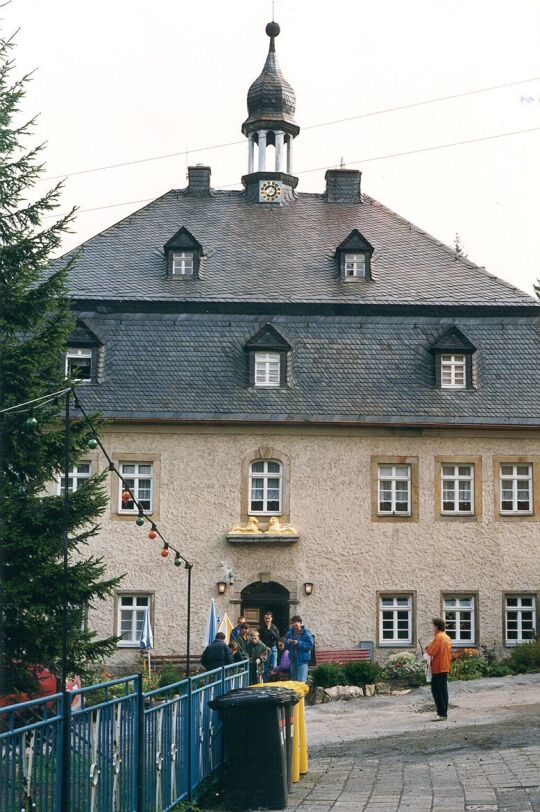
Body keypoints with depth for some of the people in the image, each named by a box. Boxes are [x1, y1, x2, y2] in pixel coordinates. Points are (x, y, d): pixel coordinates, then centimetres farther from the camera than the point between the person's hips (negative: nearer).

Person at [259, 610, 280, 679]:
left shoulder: (274, 628, 6)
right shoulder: (261, 628, 1)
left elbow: (277, 637, -7)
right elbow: (259, 639, -1)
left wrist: (270, 630, -12)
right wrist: (265, 647, -10)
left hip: (273, 648, 1)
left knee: (273, 667, -3)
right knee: (266, 667, 0)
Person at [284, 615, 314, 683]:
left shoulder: (306, 633, -8)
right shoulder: (290, 633, 9)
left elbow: (310, 645, -14)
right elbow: (286, 647, 15)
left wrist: (298, 643, -20)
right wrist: (287, 642, -8)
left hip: (302, 660, -6)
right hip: (293, 659, 6)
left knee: (301, 681, -12)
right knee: (293, 680, 15)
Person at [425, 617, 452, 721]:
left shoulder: (438, 637, -15)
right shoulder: (447, 638, 14)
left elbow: (431, 651, -19)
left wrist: (428, 648, 0)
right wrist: (430, 649, 10)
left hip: (438, 668, -9)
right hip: (445, 668, 9)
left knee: (436, 690, -7)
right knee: (443, 690, 10)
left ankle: (441, 713, -11)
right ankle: (444, 713, 11)